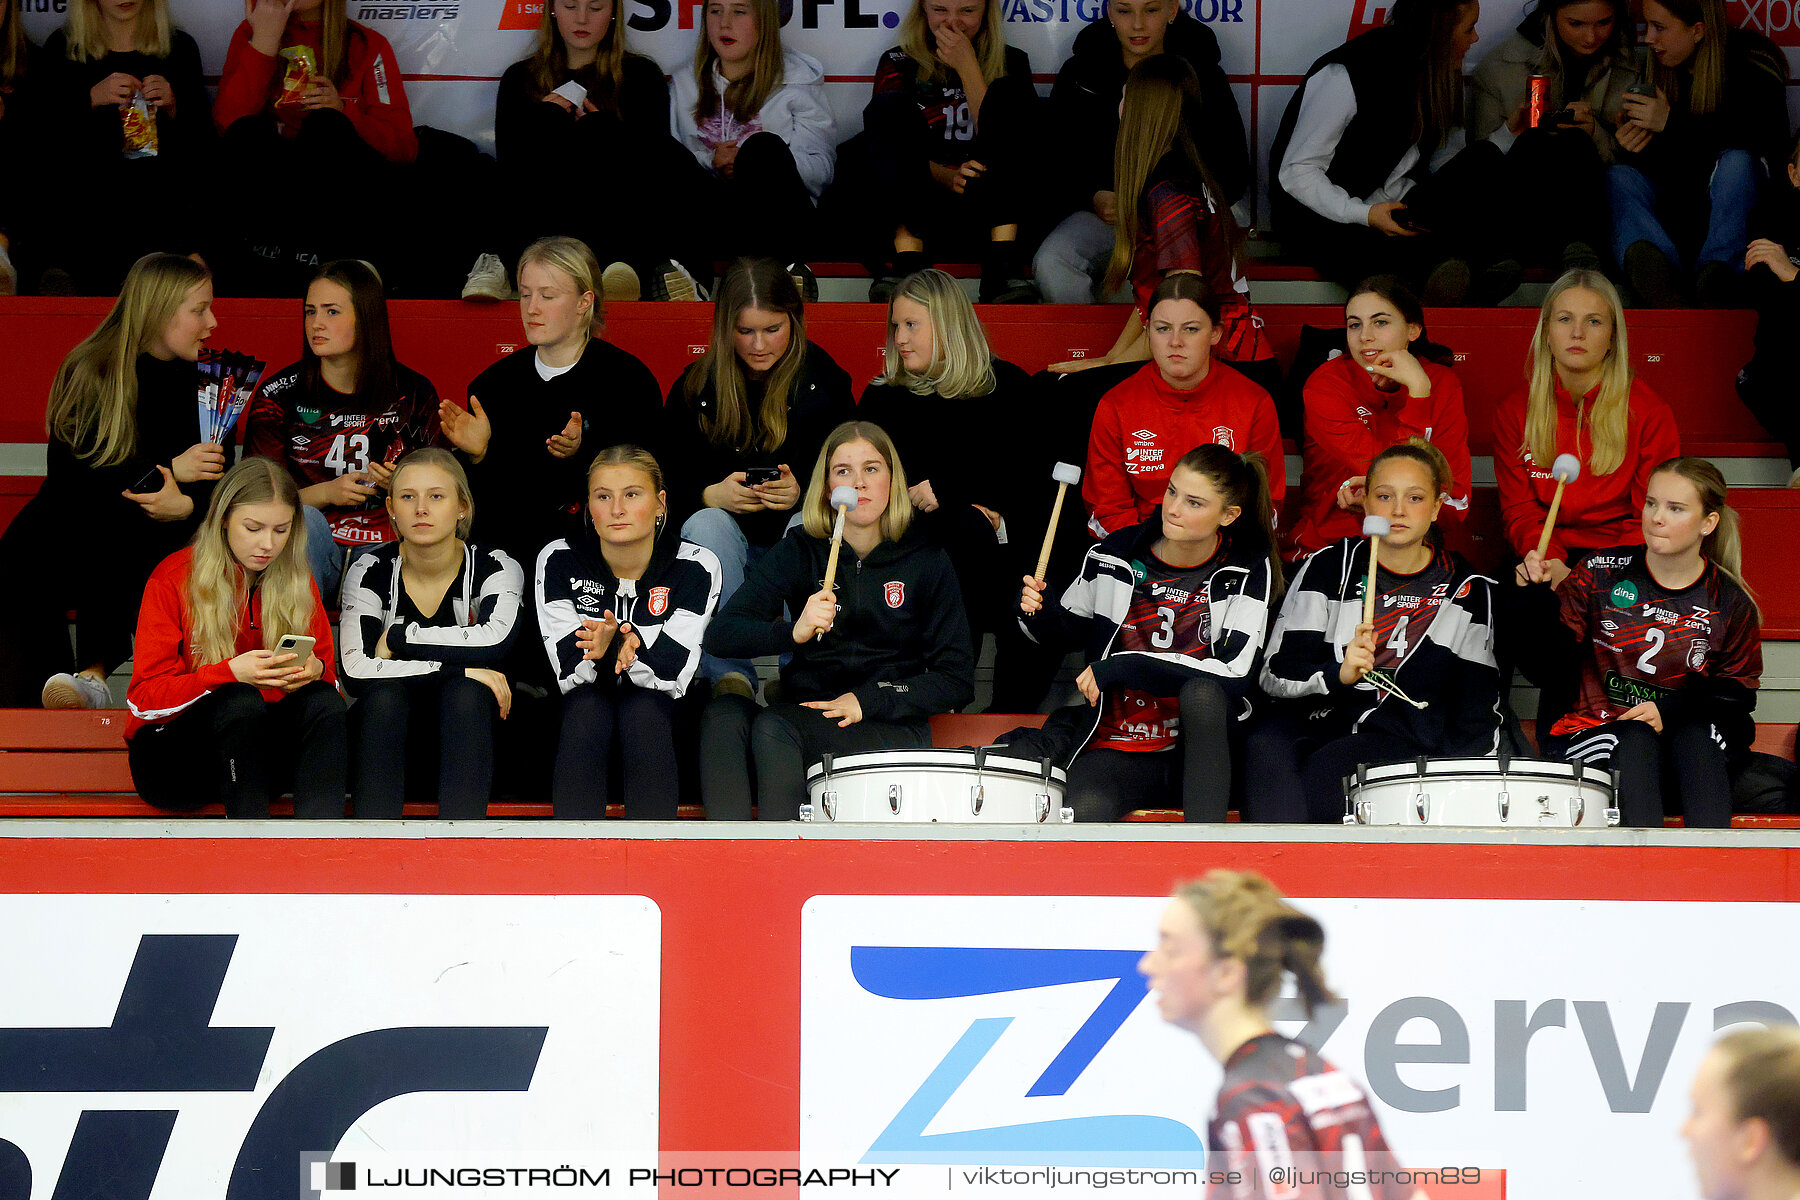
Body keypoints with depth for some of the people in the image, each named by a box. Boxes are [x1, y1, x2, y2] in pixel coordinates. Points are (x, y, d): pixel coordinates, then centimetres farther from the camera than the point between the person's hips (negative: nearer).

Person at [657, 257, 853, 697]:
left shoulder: (823, 380, 2)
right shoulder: (696, 387, 4)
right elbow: (664, 486, 1)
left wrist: (802, 493, -23)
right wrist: (712, 495, -20)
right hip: (725, 545, 1)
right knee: (705, 523, -32)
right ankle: (729, 674, -41)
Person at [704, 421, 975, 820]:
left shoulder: (926, 563, 2)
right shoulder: (799, 552, 5)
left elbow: (957, 680, 2)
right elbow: (719, 635, -6)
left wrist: (868, 700, -12)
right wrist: (792, 632, -26)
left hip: (893, 727, -2)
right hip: (806, 708, 2)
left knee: (772, 729, -32)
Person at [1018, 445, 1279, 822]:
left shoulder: (1248, 569, -5)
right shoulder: (1114, 556, 1)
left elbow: (1235, 674, -18)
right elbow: (1070, 627, 20)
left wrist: (1123, 667, -19)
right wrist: (1037, 614, -6)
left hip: (1204, 748, 0)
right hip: (1118, 753, 0)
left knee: (1202, 692, -36)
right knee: (1086, 811, -35)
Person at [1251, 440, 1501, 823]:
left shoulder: (1469, 592, 8)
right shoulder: (1328, 568, 6)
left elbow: (1479, 706, 10)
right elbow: (1275, 675, -1)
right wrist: (1338, 674, -21)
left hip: (1405, 737, -1)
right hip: (1316, 717, 1)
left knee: (1323, 766, -33)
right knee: (1266, 748, -34)